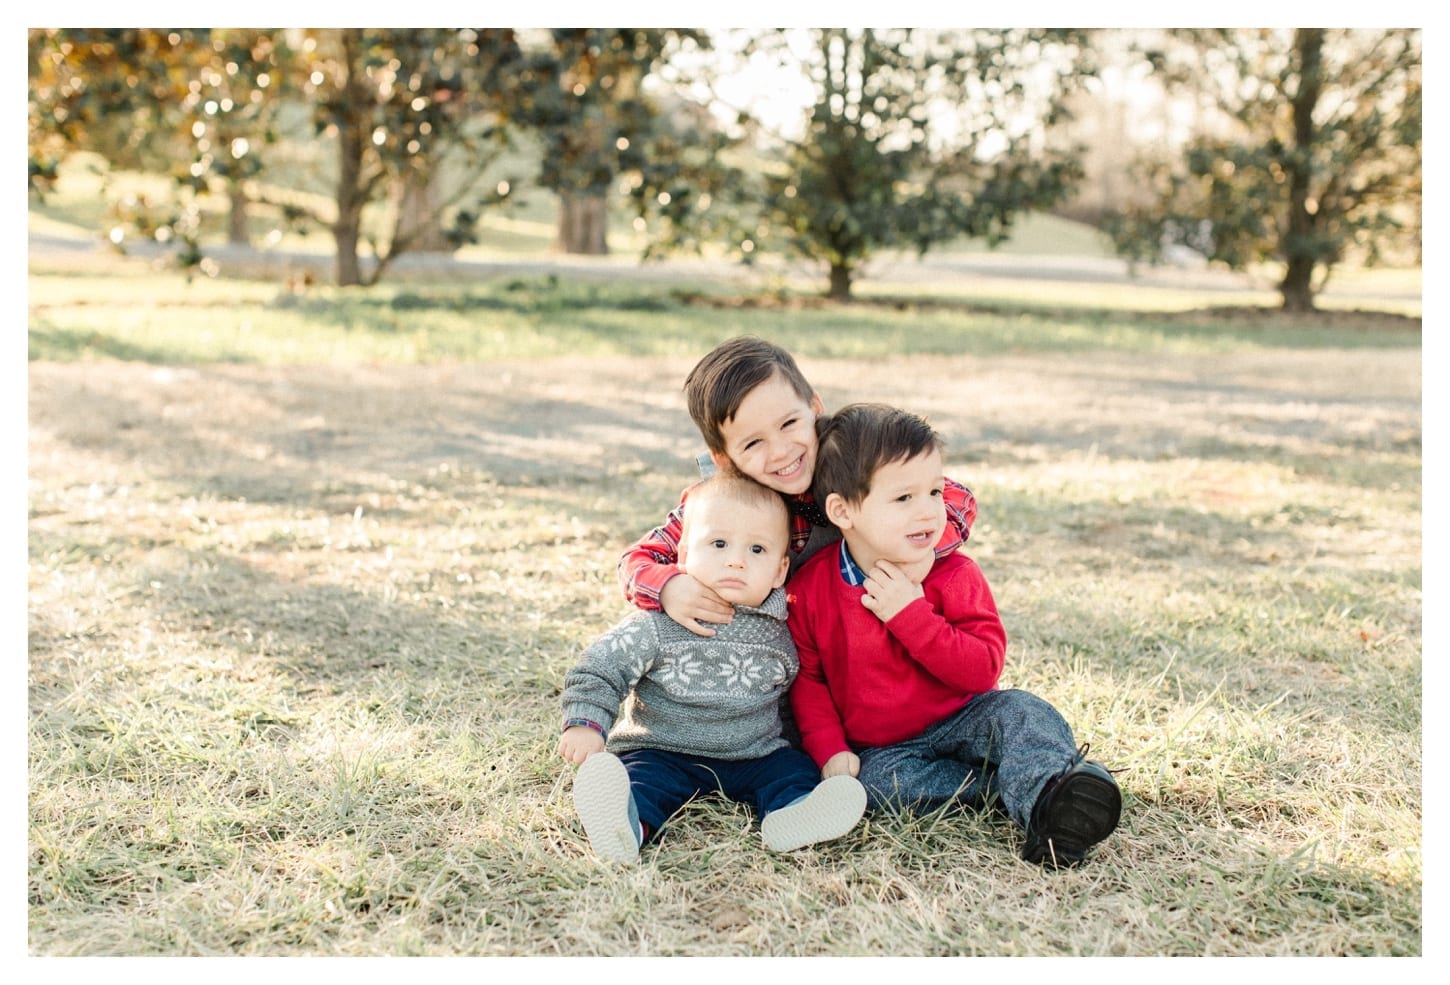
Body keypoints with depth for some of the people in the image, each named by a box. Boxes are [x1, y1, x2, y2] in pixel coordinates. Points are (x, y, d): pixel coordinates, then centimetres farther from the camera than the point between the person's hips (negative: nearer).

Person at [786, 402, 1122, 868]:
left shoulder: (955, 575, -10)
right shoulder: (810, 587, -9)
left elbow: (983, 670, -18)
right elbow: (805, 677, 0)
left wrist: (910, 615, -27)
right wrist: (830, 750, -14)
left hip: (958, 722, 1)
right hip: (877, 748, 0)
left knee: (1019, 711, -25)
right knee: (871, 781, -31)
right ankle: (1019, 781, -26)